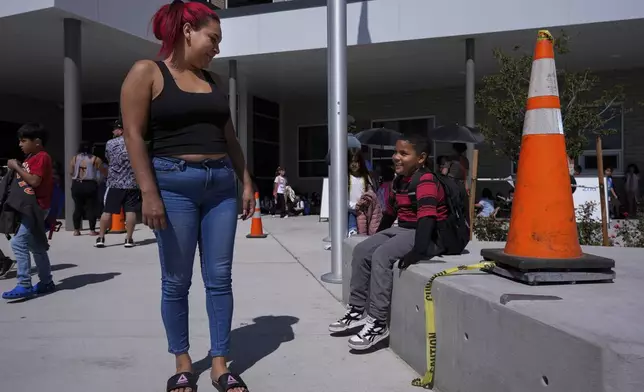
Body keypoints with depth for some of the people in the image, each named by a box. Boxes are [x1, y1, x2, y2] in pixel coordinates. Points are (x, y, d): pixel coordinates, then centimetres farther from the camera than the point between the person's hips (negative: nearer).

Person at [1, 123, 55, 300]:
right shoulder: (31, 157, 17)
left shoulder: (41, 157, -13)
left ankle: (24, 285, -15)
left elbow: (34, 181, -23)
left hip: (36, 207, -11)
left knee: (18, 242, -16)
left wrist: (17, 167, -16)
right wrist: (17, 168, 5)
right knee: (36, 246, 13)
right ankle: (46, 282, 21)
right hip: (30, 206, 11)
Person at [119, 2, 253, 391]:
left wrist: (246, 181, 13)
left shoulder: (215, 81, 16)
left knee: (220, 278, 4)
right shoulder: (147, 73, -1)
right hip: (174, 184, -5)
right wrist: (149, 193, -14)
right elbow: (134, 134, -7)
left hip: (221, 185, 5)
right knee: (176, 281, 4)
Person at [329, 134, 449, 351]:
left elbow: (427, 218, -32)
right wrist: (377, 237, 28)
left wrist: (417, 251, -41)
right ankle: (357, 310, 7)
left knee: (381, 256, -28)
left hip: (428, 236, -10)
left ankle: (378, 323, -22)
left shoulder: (426, 181, -19)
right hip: (402, 230, 10)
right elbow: (390, 212, 23)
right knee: (361, 250, 0)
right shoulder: (399, 181, 11)